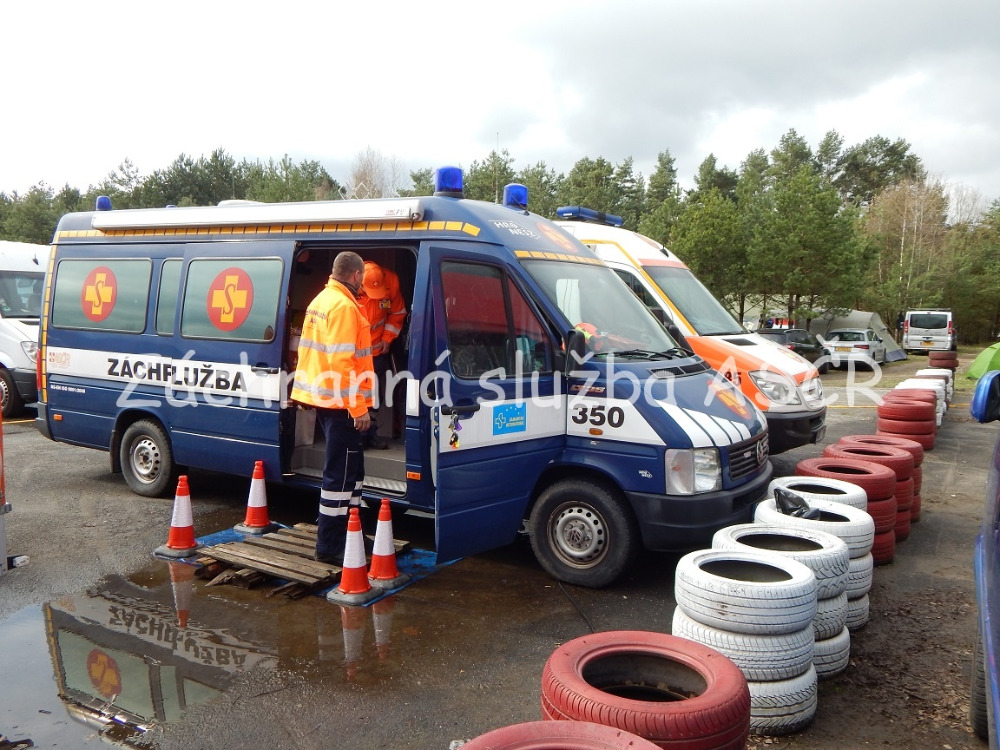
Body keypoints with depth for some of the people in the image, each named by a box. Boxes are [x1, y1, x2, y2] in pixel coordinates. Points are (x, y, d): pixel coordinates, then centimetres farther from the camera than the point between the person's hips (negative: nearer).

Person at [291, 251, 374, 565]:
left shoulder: (321, 300, 16)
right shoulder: (344, 306, -16)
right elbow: (342, 362, -22)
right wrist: (359, 407, -21)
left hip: (323, 396, 11)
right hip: (339, 401, -10)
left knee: (348, 468, 18)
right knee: (342, 472, -5)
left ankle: (346, 533, 27)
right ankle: (330, 546, 1)